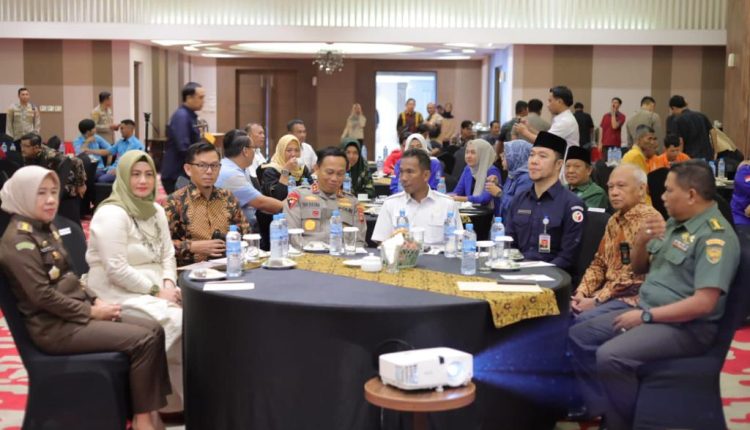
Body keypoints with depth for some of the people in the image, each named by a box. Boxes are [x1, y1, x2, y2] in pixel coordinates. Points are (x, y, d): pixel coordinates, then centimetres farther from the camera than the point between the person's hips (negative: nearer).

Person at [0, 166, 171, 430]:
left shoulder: (46, 228, 14)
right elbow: (42, 296, -20)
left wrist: (95, 300, 3)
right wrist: (91, 312, -15)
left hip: (75, 313, 9)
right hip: (53, 326, -9)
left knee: (153, 330, -4)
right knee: (142, 340, -19)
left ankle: (152, 408, -4)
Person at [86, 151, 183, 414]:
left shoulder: (156, 211, 12)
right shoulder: (111, 214, -14)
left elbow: (167, 255, 13)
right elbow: (117, 271, -20)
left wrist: (168, 283, -7)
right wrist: (155, 291, -18)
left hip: (156, 289, 8)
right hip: (121, 295, -8)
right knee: (178, 323, -26)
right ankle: (182, 400, -8)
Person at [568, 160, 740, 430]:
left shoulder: (715, 235, -18)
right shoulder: (674, 223, 10)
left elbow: (704, 303, -25)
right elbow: (638, 269, 18)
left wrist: (646, 316, -20)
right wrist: (641, 240, -4)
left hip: (686, 326, -9)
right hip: (647, 312, 10)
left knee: (610, 356, -29)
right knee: (578, 337, 2)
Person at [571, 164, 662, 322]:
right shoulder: (614, 220, 14)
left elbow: (636, 274, -19)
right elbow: (599, 262, 17)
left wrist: (597, 300, -18)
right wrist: (581, 292, -1)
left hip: (633, 297, -8)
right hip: (609, 294, 8)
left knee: (582, 320, -27)